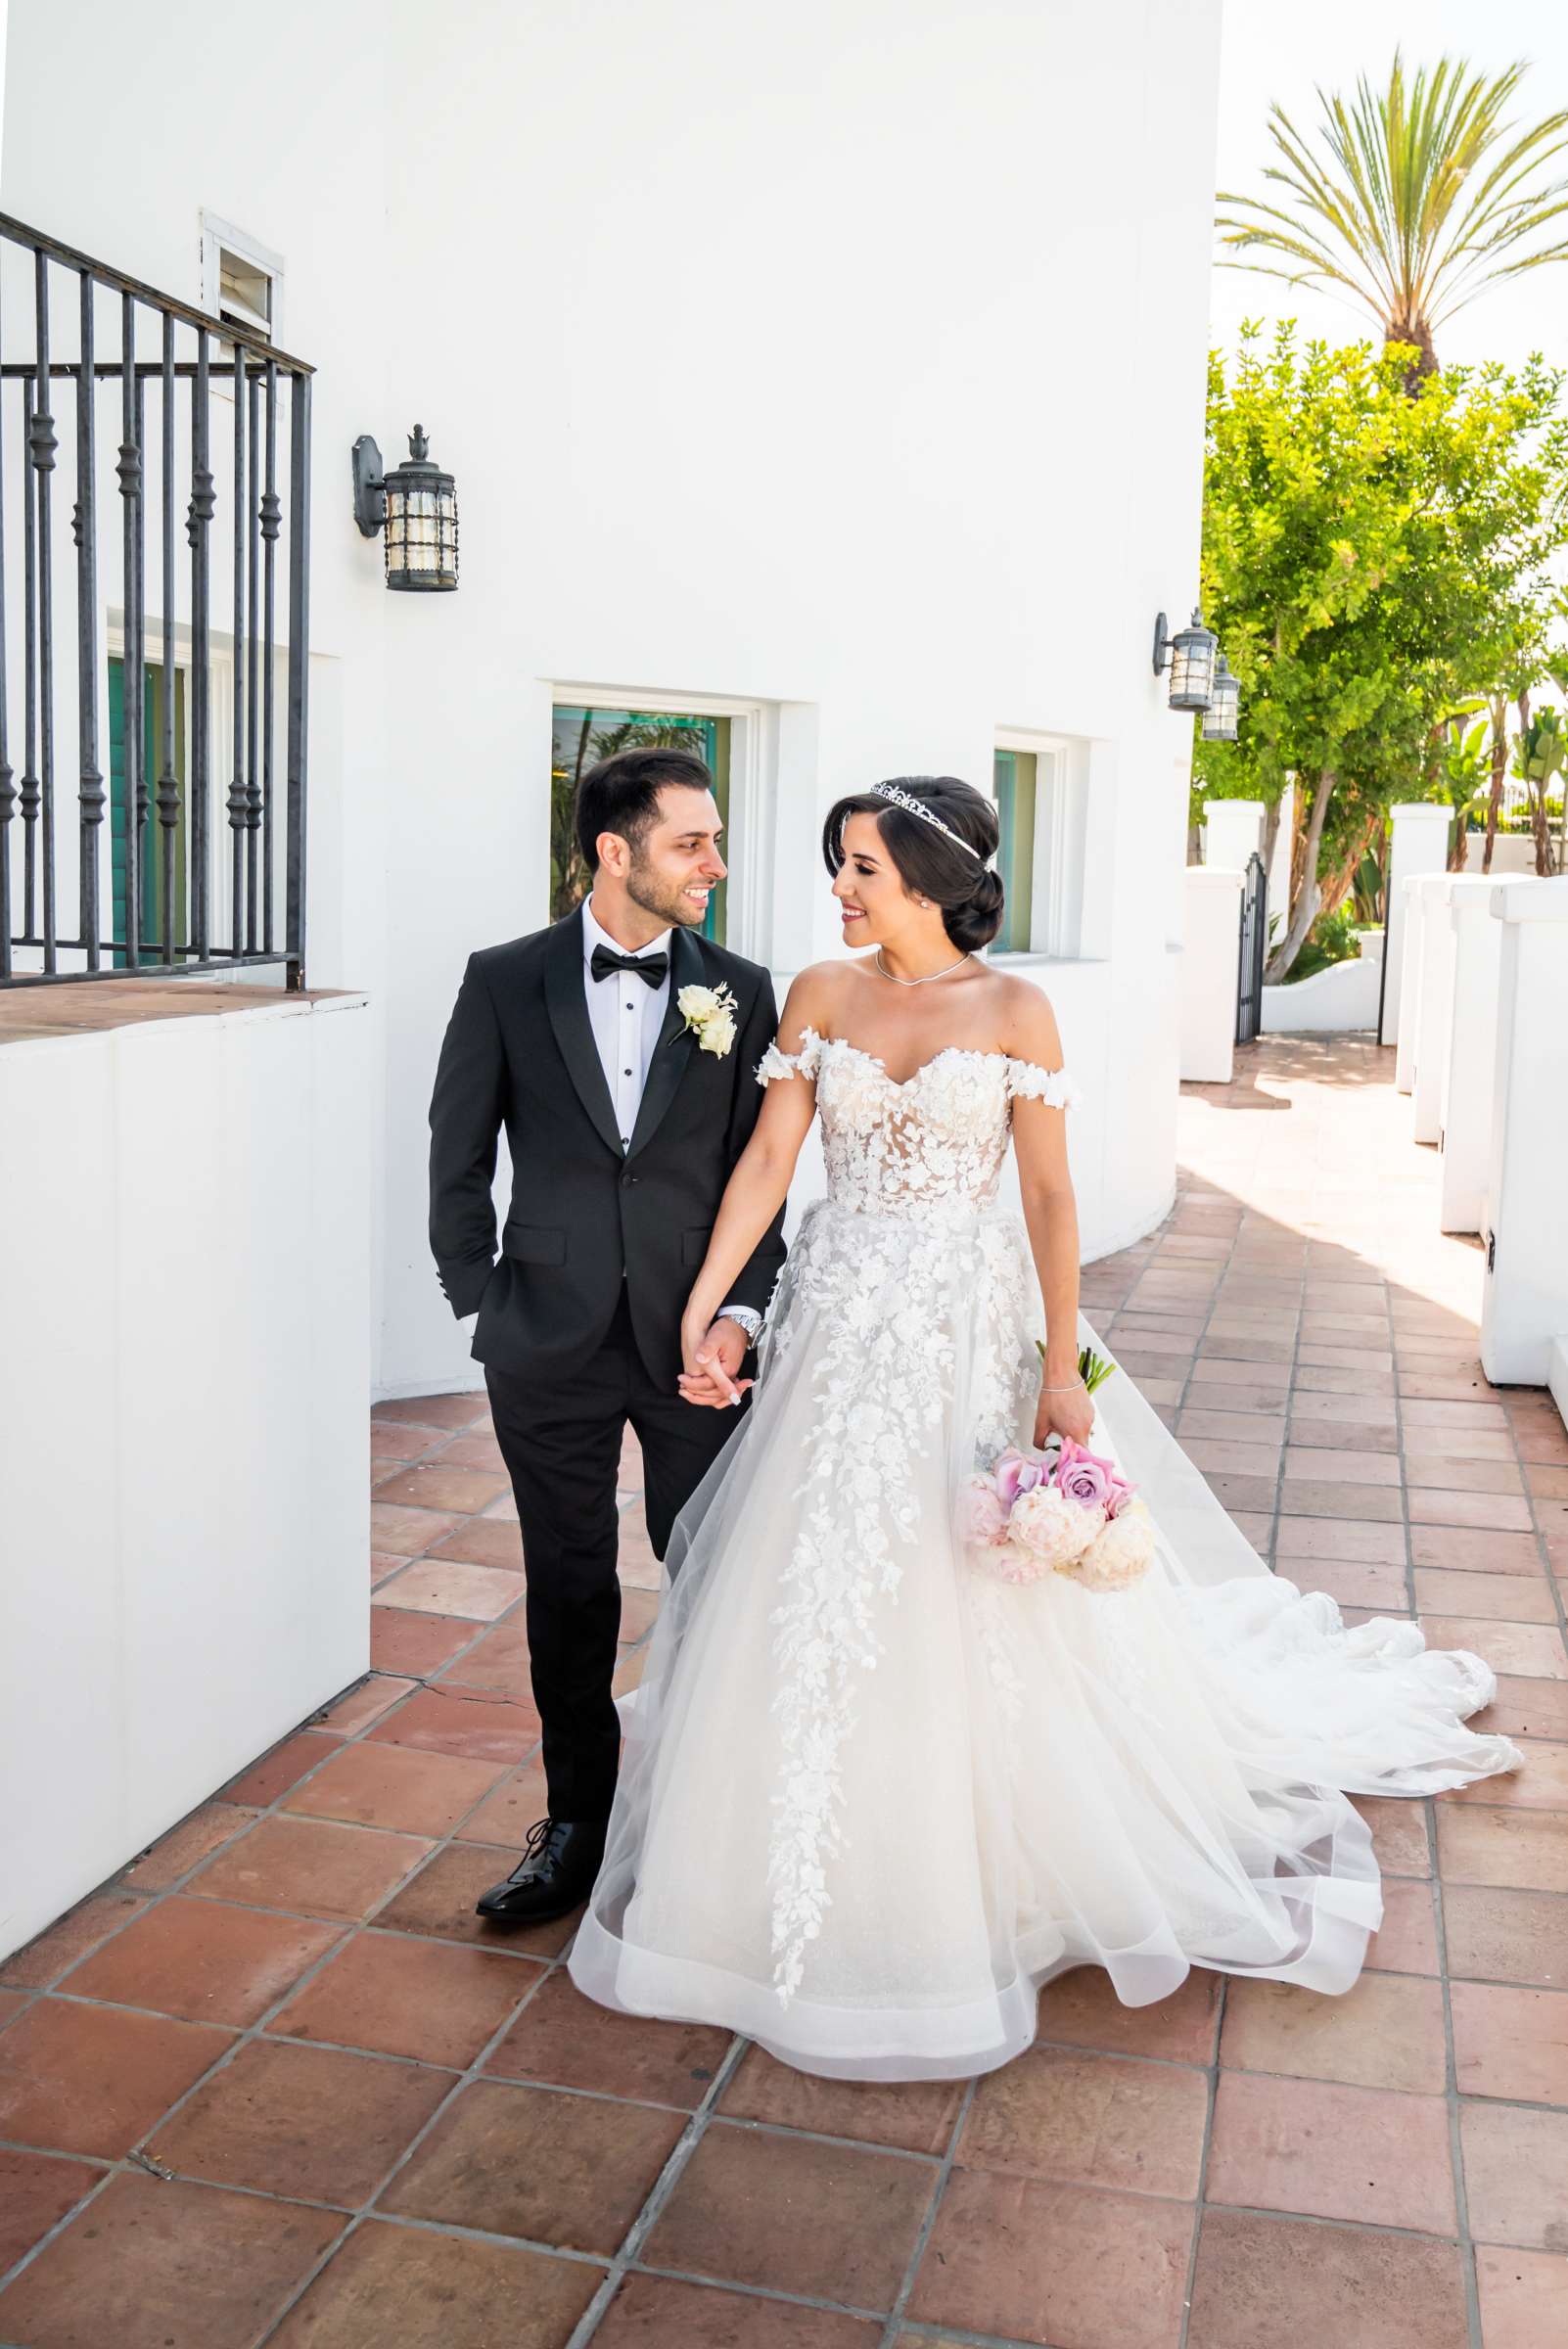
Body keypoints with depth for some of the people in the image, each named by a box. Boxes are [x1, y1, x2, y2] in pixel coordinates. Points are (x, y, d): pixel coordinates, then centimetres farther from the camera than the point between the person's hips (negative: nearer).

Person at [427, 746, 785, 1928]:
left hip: (695, 1341, 1)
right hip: (552, 1346, 0)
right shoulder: (506, 982, -2)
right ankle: (578, 1827, 28)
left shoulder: (742, 992, 0)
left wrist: (741, 1313, -9)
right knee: (570, 1596, 11)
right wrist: (481, 1302, 4)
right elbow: (458, 1159, 5)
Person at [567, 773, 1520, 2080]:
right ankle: (834, 1886, 31)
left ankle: (985, 1867, 26)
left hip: (964, 1331, -3)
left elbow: (1049, 1195, -7)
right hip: (839, 1324, 3)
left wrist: (1061, 1371, -12)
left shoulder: (1013, 1011, -6)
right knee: (815, 1605, 9)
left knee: (974, 1611, 3)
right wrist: (700, 1309, -7)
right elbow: (767, 1161, 0)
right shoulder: (820, 998, 3)